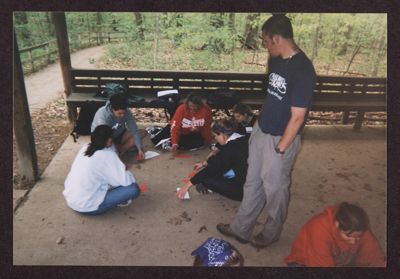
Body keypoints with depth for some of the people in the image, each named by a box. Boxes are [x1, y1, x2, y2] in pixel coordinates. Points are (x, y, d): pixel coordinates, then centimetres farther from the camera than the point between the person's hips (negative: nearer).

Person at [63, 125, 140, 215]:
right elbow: (126, 181, -18)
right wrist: (125, 170, 3)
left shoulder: (85, 148, 2)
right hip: (87, 206, -8)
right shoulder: (108, 155, -19)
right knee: (134, 188, -10)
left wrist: (121, 168, 14)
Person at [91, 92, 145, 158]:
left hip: (118, 136, 5)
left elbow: (134, 131, -21)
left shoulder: (127, 112, -21)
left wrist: (140, 149, -29)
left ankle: (119, 150, -22)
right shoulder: (102, 114, -33)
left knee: (143, 132, -15)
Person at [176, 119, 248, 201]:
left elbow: (212, 167, -17)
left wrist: (188, 185, -8)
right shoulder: (240, 139, 5)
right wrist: (204, 163, 33)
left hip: (243, 190, -9)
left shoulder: (231, 148, -22)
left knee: (205, 179, -11)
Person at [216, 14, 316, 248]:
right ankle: (241, 228, 36)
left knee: (275, 188, 11)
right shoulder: (276, 60, 3)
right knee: (253, 183, 18)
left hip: (281, 139, -8)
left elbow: (297, 117, -22)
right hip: (261, 131, 8)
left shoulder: (303, 70, -23)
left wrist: (280, 149, -16)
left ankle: (271, 233, 37)